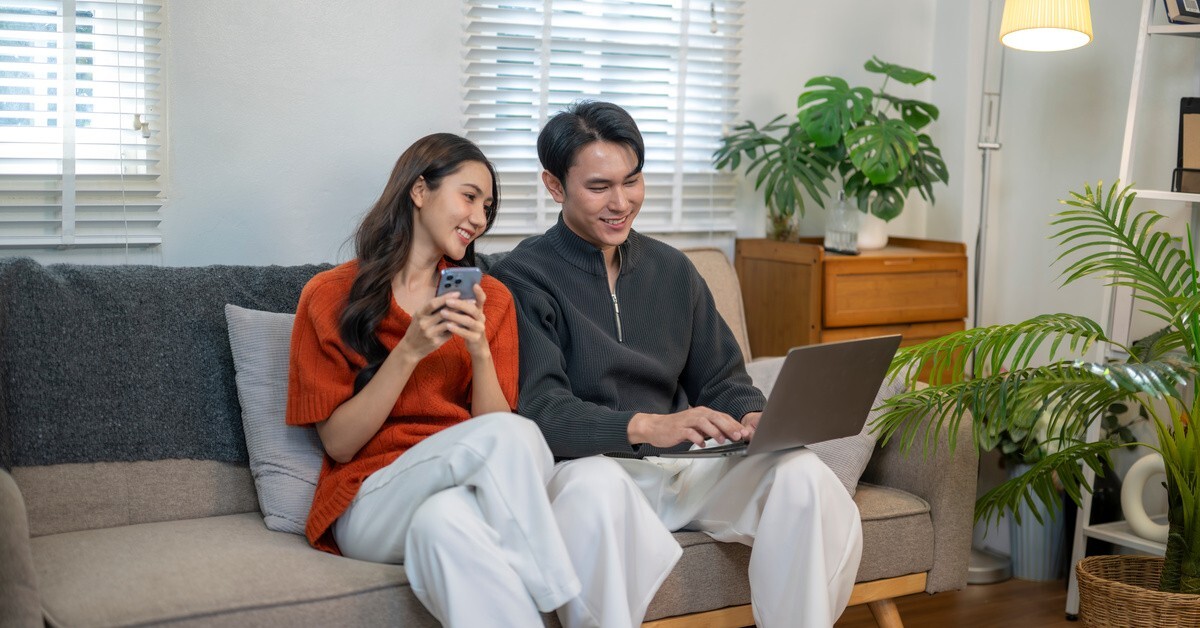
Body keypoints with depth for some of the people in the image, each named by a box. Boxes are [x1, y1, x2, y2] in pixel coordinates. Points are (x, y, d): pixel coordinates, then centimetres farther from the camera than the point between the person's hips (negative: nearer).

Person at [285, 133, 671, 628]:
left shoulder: (490, 298, 13)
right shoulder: (329, 297, 4)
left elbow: (495, 424, 5)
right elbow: (338, 442, -2)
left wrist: (480, 351, -12)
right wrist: (410, 351, -12)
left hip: (477, 493, 3)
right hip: (375, 502, -3)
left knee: (596, 482, -31)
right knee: (509, 434, -33)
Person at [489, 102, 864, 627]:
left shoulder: (672, 270, 16)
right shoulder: (523, 278, -2)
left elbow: (721, 379, 15)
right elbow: (540, 410, -14)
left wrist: (753, 417, -9)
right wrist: (647, 426, -29)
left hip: (683, 465, 5)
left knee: (802, 474, -23)